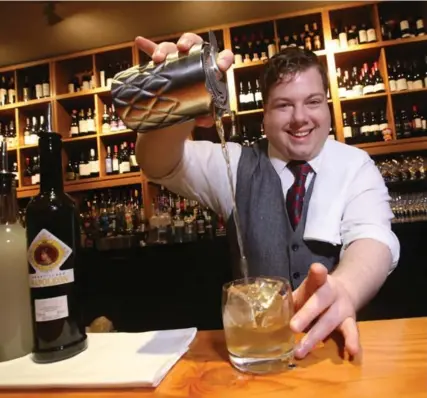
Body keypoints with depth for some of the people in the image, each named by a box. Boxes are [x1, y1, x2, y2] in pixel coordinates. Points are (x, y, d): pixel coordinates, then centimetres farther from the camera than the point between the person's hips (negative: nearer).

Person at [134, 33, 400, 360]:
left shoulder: (356, 166, 1)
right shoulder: (237, 164, 1)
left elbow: (372, 236, -15)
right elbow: (158, 165, -13)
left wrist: (342, 290, -37)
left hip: (334, 335, 0)